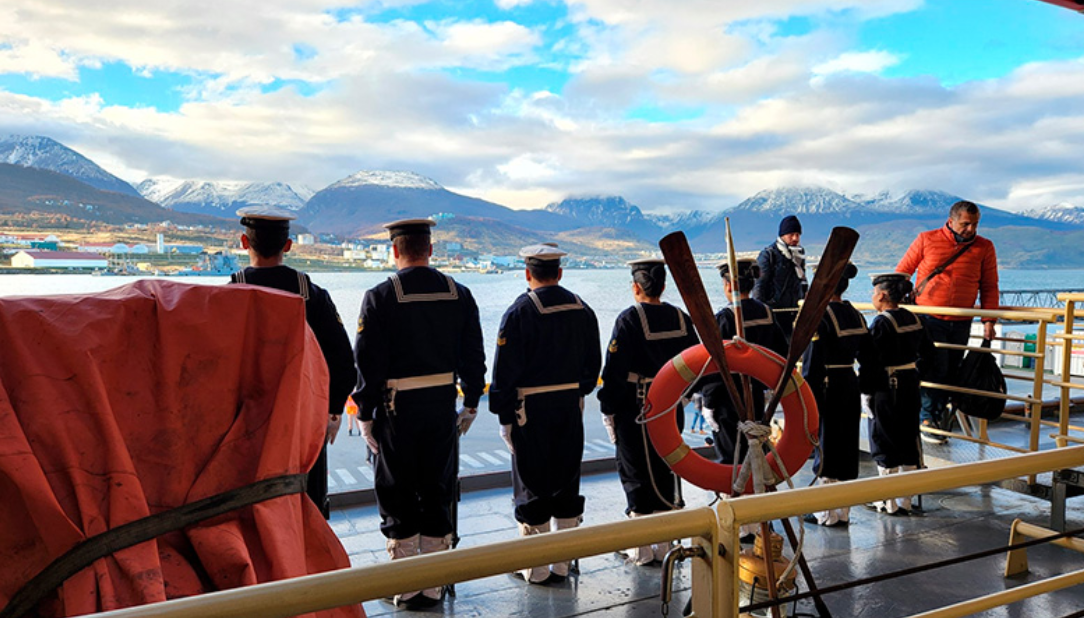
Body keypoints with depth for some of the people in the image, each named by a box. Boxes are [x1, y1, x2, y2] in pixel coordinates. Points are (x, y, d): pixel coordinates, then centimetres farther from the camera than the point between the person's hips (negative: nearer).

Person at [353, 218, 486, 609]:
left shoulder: (379, 298, -10)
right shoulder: (459, 294, 1)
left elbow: (369, 363, -10)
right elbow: (474, 356, 4)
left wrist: (365, 415, -2)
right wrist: (471, 403, 13)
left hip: (398, 408, -3)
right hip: (443, 406, 4)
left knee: (398, 496, 10)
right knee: (438, 492, 13)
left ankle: (405, 587, 18)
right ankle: (433, 586, 23)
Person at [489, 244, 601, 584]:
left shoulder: (521, 311, -11)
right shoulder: (582, 309, 6)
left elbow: (505, 369, -13)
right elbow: (593, 362, 11)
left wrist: (504, 415, -6)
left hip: (531, 408, -5)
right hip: (571, 408, 5)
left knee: (533, 484, 5)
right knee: (566, 481, 13)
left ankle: (534, 567, 15)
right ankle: (562, 563, 23)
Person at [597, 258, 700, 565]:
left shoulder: (629, 319, -13)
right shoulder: (681, 318, 3)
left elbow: (615, 369, -14)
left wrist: (608, 409, -6)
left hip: (635, 411, -5)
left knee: (636, 474, 6)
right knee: (666, 471, 15)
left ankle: (641, 549, 14)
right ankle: (664, 544, 25)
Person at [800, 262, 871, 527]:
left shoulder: (821, 316, -17)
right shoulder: (856, 315, 7)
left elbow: (813, 361, -18)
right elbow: (866, 355, 13)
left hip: (828, 386, -7)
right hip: (851, 384, 7)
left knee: (826, 448, 3)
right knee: (847, 445, 14)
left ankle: (827, 514, 13)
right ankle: (843, 512, 24)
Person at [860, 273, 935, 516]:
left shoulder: (881, 322, -17)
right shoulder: (913, 318, 7)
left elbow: (871, 360, -20)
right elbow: (928, 350, 16)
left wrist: (864, 387, -10)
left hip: (886, 389, -7)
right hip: (911, 387, 8)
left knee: (884, 444, 4)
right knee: (908, 441, 13)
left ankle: (888, 503, 12)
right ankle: (905, 501, 22)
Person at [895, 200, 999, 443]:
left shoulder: (984, 248, 6)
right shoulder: (927, 240, 0)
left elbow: (989, 287, 8)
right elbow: (902, 272, 7)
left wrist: (989, 320, 1)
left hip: (961, 323, 3)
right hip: (929, 318, -3)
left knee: (951, 371, 7)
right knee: (935, 367, -8)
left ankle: (939, 410, 25)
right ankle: (927, 419, 4)